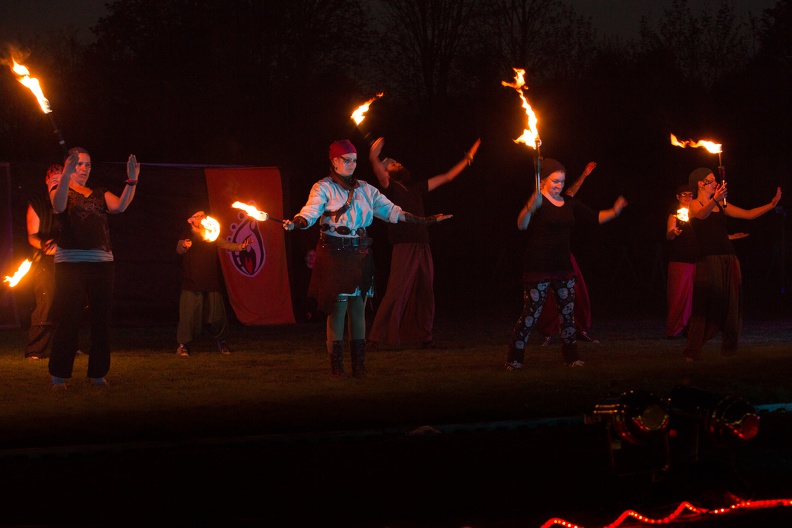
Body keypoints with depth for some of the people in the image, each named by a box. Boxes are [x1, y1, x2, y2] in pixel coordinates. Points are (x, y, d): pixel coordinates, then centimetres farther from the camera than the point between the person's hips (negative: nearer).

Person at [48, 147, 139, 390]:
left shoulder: (100, 194, 18)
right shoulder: (61, 189, 6)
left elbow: (119, 206, -1)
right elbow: (59, 206, -17)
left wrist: (132, 181, -17)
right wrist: (66, 175, -33)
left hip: (101, 263, 4)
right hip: (70, 262, -4)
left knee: (101, 319, 2)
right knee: (67, 320, -7)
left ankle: (98, 374, 10)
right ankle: (58, 376, -2)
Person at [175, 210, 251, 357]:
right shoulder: (187, 237, 0)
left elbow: (225, 244, 4)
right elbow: (179, 249, -18)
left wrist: (240, 246, -15)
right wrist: (184, 246, -43)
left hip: (211, 283, 4)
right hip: (192, 284, -4)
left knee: (217, 313, 3)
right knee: (189, 314, -9)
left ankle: (221, 342, 19)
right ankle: (183, 344, 3)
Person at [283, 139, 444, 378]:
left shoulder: (364, 189, 15)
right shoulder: (323, 188, 0)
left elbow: (390, 210, 17)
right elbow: (310, 213, -15)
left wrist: (423, 221, 12)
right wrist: (294, 223, -37)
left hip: (360, 255, 4)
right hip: (335, 255, -4)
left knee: (358, 308, 4)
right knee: (338, 308, -5)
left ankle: (358, 364, 9)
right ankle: (336, 365, 1)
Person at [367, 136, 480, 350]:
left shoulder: (416, 188, 22)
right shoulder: (390, 187, 3)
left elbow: (447, 177, 29)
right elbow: (379, 174, -20)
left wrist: (468, 158, 30)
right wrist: (374, 158, -42)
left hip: (423, 248, 7)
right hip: (404, 247, -7)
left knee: (425, 293, 8)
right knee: (396, 293, -12)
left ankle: (425, 337, 15)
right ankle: (377, 338, -12)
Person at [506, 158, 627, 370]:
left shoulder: (569, 203, 11)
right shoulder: (538, 201, -10)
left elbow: (595, 217, 16)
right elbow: (521, 225, -27)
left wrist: (614, 212, -2)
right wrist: (530, 207, -46)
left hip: (563, 267, 7)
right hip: (538, 269, -7)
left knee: (568, 313, 10)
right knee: (530, 314, -6)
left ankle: (570, 357, 20)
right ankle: (514, 359, 1)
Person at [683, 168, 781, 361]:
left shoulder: (721, 205, 19)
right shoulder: (694, 204, 0)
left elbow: (749, 214, 18)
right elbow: (702, 215, -23)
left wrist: (772, 204, 8)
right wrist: (715, 200, -42)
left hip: (729, 259, 7)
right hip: (708, 260, -7)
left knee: (731, 304, 3)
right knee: (704, 304, -13)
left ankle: (729, 348, 10)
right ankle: (692, 351, -14)